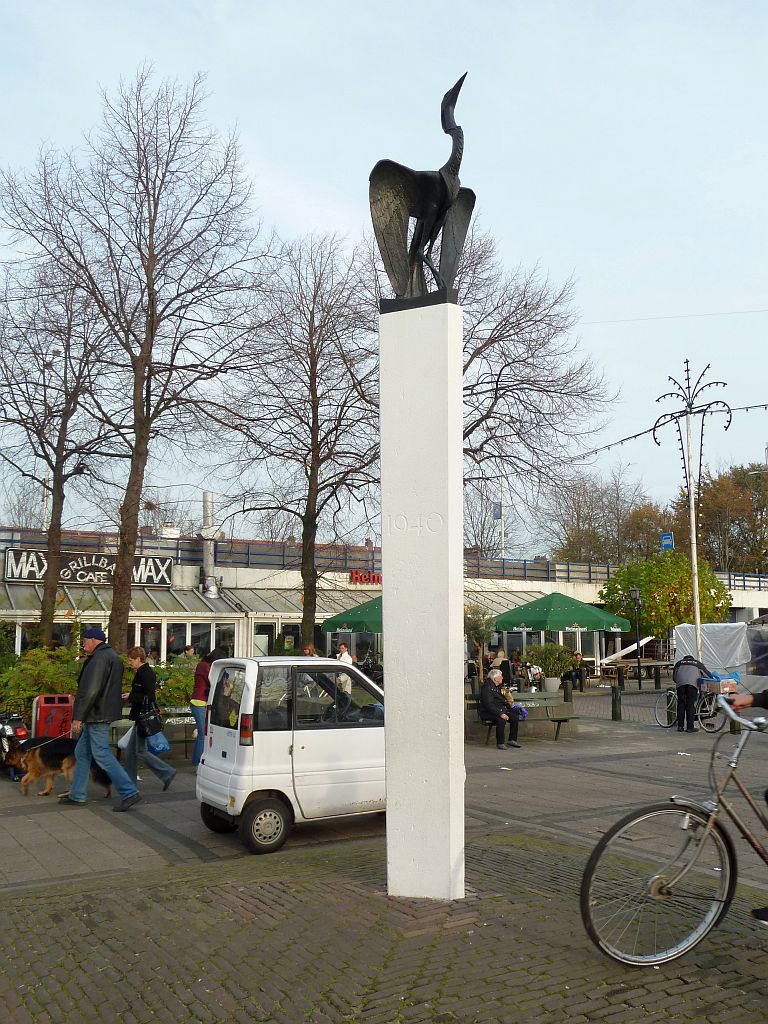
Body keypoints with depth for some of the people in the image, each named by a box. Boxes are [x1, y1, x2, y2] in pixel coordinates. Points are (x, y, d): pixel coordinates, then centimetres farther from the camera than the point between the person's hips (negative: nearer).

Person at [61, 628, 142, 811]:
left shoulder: (99, 658, -15)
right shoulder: (112, 657, 18)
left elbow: (90, 691, -23)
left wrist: (78, 717, -19)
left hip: (97, 714, -11)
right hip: (97, 716, 11)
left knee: (102, 754, -9)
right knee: (82, 752, 16)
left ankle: (130, 792, -9)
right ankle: (77, 794, 22)